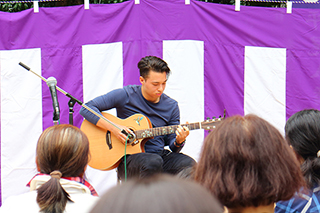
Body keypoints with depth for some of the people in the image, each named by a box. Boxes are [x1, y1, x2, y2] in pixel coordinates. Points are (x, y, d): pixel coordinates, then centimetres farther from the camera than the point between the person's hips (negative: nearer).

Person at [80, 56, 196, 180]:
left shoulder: (171, 106, 6)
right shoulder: (125, 95, -5)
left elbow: (172, 146, 10)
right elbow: (86, 109, -8)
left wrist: (179, 141, -15)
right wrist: (114, 128, -18)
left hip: (160, 154, 4)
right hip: (129, 158, -4)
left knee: (189, 164, -27)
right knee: (153, 162, -38)